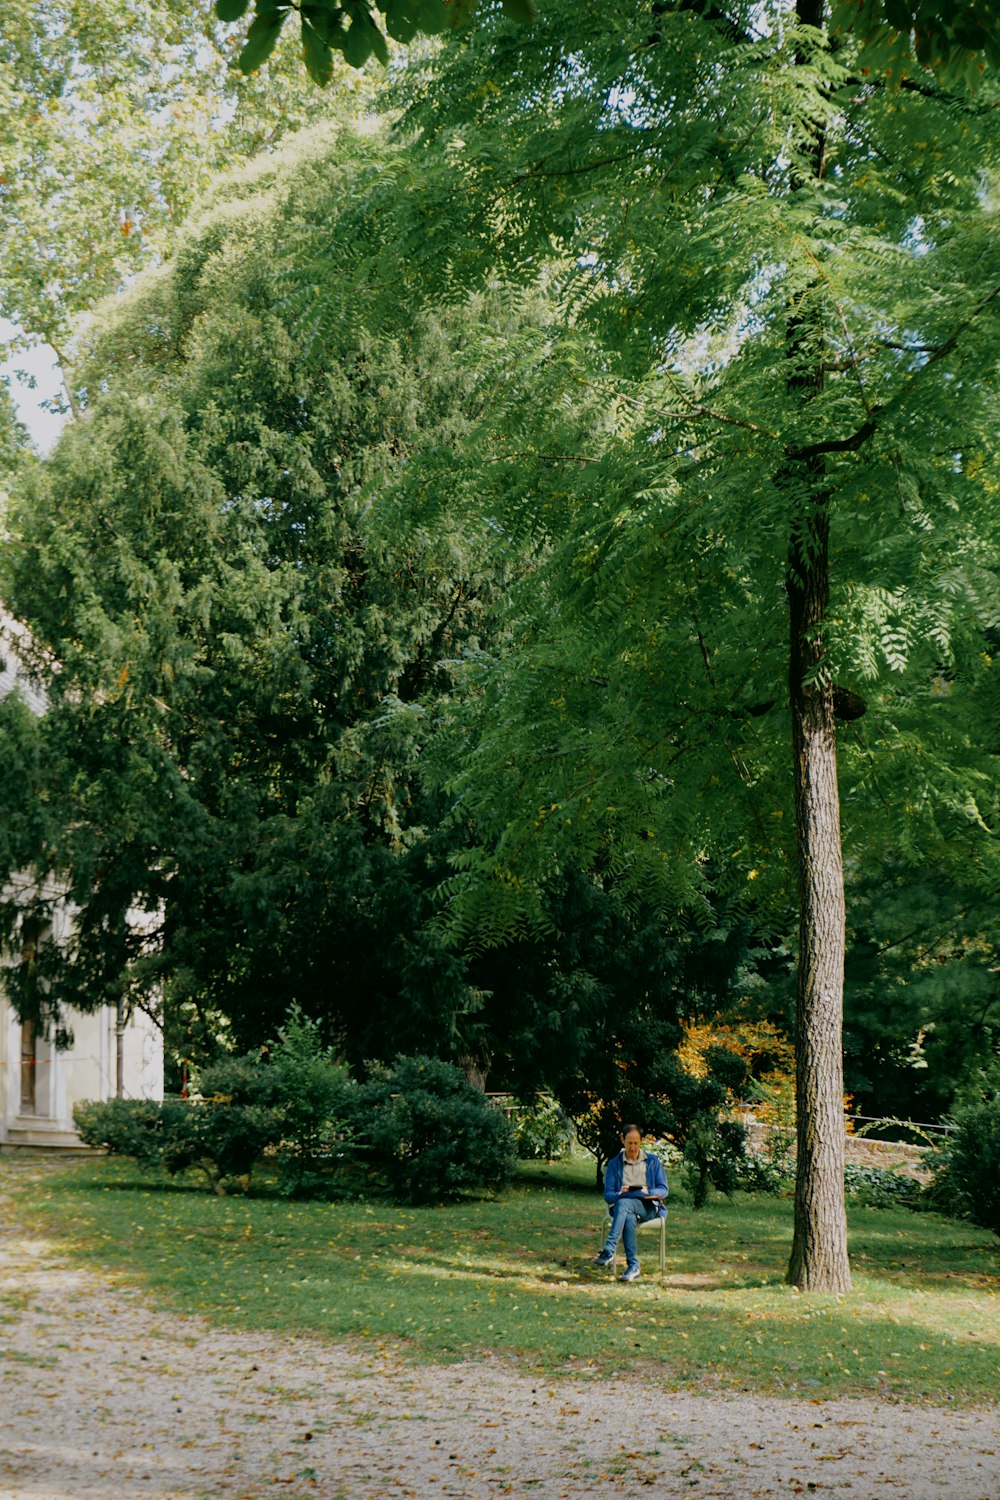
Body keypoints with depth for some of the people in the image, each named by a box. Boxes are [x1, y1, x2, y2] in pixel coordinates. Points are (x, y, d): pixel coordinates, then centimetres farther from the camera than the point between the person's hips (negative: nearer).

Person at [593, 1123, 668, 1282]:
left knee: (624, 1203, -39)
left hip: (648, 1207, -1)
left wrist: (649, 1193, -14)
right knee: (628, 1217, -40)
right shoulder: (614, 1164, 17)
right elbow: (607, 1195, 8)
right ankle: (633, 1266, -48)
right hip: (622, 1206, 2)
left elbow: (664, 1190, 8)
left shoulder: (653, 1161, 17)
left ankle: (609, 1251, -52)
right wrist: (619, 1194, -16)